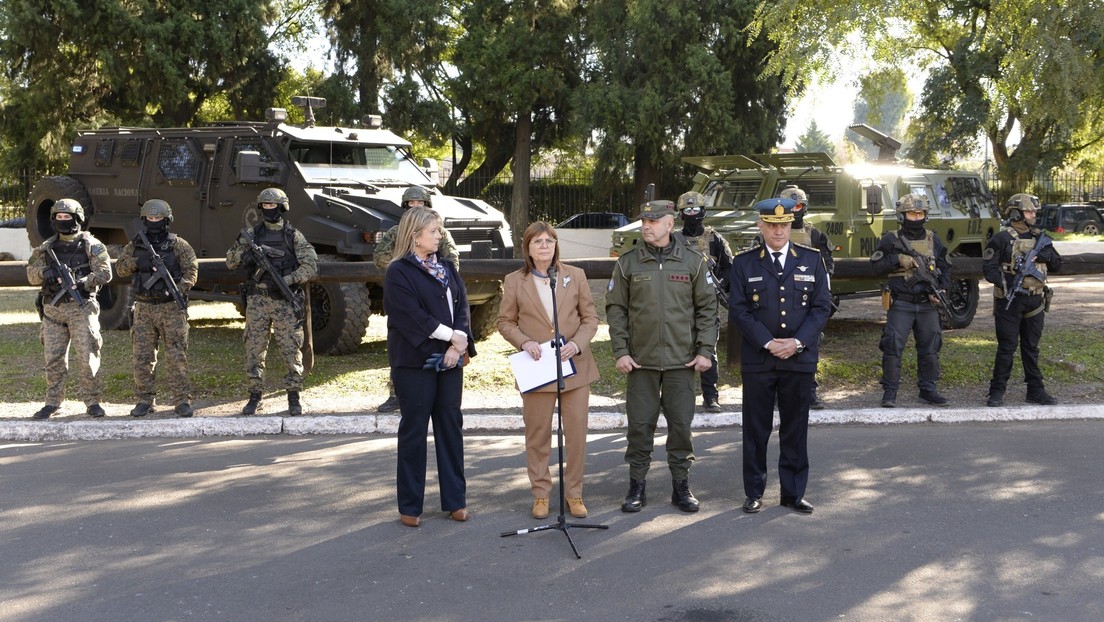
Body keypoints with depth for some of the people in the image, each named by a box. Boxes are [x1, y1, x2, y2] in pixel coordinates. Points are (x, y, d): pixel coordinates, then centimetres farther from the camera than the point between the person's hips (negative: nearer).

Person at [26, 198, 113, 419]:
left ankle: (93, 401, 1)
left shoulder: (91, 245, 1)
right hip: (53, 310, 4)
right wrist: (45, 272, -10)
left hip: (81, 308, -4)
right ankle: (53, 402, 15)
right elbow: (31, 273, 12)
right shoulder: (46, 247, 14)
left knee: (87, 357, -6)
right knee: (53, 358, 6)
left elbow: (104, 273, -8)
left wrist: (81, 283, -21)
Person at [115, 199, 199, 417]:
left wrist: (177, 289, -20)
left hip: (171, 308, -3)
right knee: (141, 357, 5)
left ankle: (182, 400, -1)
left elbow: (191, 271, -5)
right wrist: (136, 262, -14)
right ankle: (145, 400, 14)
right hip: (143, 308, 4)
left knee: (176, 357, -5)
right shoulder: (135, 245, 12)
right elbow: (120, 268, 5)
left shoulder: (178, 245, 1)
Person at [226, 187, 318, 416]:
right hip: (257, 300, 3)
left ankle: (293, 397, 7)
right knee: (254, 350, 4)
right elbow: (230, 262, 11)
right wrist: (241, 254, -12)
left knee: (291, 350, -2)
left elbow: (311, 266, -6)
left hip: (285, 301, -3)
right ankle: (255, 396, 13)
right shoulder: (252, 234, 9)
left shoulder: (293, 236, 1)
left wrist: (287, 280, -18)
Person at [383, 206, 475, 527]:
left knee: (451, 427, 9)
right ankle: (410, 506, 11)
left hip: (450, 360, 6)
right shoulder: (399, 272, -7)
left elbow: (461, 306, 6)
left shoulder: (447, 267, 12)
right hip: (415, 362, -6)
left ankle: (455, 499, 18)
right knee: (414, 431, 2)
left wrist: (459, 344, -9)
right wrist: (452, 336, -14)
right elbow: (413, 317, -16)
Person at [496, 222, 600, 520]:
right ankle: (540, 493, 18)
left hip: (575, 365, 1)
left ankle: (574, 493, 16)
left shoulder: (575, 275, 4)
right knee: (537, 434, 6)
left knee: (577, 433, 3)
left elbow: (590, 317, 6)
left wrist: (577, 343, -11)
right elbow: (505, 322, 7)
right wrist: (524, 342, -11)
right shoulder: (514, 281, 2)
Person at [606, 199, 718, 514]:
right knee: (640, 425, 4)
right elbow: (615, 309, 5)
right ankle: (637, 486, 15)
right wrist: (620, 351, -3)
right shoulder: (628, 263, 3)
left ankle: (681, 486, 18)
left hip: (681, 360, 0)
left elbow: (707, 308, 5)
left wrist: (705, 350, -2)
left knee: (681, 424, 5)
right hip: (640, 361, 0)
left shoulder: (693, 262, 2)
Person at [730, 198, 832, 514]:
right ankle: (754, 493, 14)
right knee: (756, 429, 4)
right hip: (757, 360, -1)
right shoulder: (744, 263, 4)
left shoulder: (812, 260, 7)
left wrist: (797, 341, -10)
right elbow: (738, 311, -2)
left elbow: (822, 307, 3)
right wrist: (768, 343, -12)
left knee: (796, 429, 6)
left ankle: (793, 493, 17)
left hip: (800, 358, 1)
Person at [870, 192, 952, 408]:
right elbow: (877, 264, -4)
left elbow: (945, 268, 13)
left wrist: (941, 290, -3)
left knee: (930, 348, 8)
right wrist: (898, 259, -18)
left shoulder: (934, 240, 10)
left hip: (928, 304, 4)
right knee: (893, 346, -7)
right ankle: (890, 391, 1)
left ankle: (928, 389, 21)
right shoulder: (891, 240, 0)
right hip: (901, 304, -3)